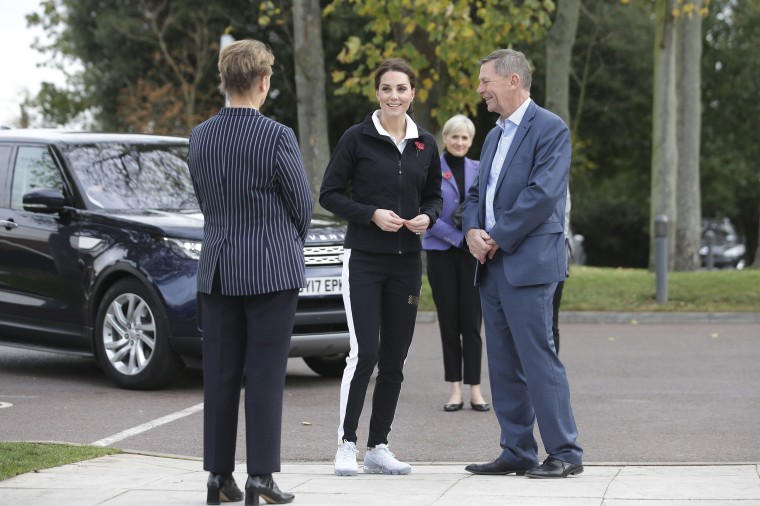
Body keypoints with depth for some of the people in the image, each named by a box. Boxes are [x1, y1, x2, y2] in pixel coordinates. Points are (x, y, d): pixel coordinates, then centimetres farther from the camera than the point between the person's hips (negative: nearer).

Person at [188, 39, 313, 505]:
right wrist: (293, 242, 16)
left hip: (218, 270, 5)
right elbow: (302, 205, -4)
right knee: (266, 375, -1)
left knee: (220, 375, 8)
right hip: (272, 269, -5)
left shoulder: (200, 137, 2)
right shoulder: (277, 137, -13)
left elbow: (205, 200, 11)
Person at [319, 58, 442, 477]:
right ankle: (346, 443, 1)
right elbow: (329, 194, -4)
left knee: (394, 359, 6)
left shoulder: (425, 144, 8)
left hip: (406, 261, 4)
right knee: (364, 352, -12)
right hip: (363, 258, -4)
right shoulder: (357, 138, -4)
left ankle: (378, 446, 15)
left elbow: (434, 197, 17)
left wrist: (427, 217, -5)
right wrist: (371, 214, -17)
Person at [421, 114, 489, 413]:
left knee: (471, 321, -2)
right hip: (441, 252, -1)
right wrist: (458, 238, -13)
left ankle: (475, 388, 1)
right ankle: (455, 388, 8)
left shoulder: (479, 170, 9)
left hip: (473, 253, 2)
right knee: (448, 321, 3)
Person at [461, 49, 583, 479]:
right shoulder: (495, 136, 20)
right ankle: (517, 452, 15)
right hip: (492, 265, 9)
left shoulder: (550, 129, -7)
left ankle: (565, 453, -4)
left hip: (528, 263, -9)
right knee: (504, 364, 9)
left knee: (539, 359, -10)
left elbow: (542, 194, -17)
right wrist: (473, 230, 0)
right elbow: (478, 193, 21)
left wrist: (498, 238, -14)